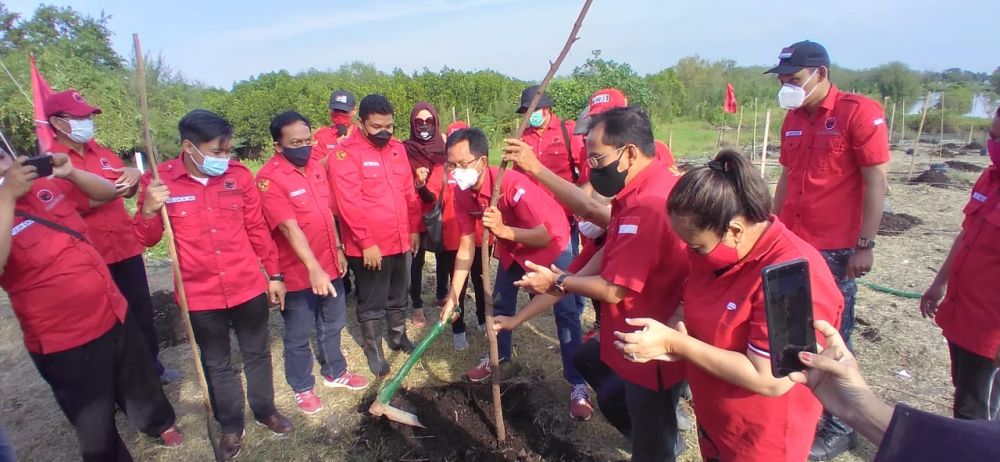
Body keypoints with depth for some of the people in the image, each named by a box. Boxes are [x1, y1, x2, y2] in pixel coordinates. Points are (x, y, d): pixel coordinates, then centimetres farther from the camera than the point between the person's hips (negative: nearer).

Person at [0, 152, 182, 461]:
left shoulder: (46, 187, 0)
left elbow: (108, 192, 11)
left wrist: (70, 172, -8)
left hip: (114, 315, 6)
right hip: (66, 342, -6)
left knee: (140, 380, 29)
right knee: (95, 426, 14)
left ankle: (161, 424, 54)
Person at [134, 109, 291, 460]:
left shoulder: (239, 175, -5)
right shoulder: (160, 181, -10)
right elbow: (146, 239, -4)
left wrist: (274, 274, 6)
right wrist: (148, 210, -25)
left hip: (248, 287, 1)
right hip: (200, 295, -1)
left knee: (257, 353, 18)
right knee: (216, 364, 17)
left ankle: (265, 410, 41)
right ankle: (231, 426, 37)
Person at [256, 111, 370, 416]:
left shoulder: (316, 167, 4)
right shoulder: (269, 179, -20)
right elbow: (290, 228, -27)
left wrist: (338, 249, 13)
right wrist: (313, 268, -32)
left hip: (329, 265, 7)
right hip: (298, 272, -7)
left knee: (332, 325, 22)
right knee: (298, 336, 12)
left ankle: (335, 373, 42)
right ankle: (302, 388, 32)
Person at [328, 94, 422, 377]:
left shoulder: (397, 148, 7)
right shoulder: (346, 153, -14)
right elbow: (349, 203, -19)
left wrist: (414, 229, 10)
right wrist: (366, 242, -19)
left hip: (401, 241, 6)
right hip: (369, 247, -6)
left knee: (398, 296, 22)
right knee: (372, 303, 10)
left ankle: (398, 337, 42)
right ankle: (374, 351, 28)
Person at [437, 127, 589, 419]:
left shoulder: (512, 185, -38)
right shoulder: (462, 194, -18)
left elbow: (546, 236, -36)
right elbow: (466, 246, -11)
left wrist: (504, 230, -51)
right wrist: (453, 297, -13)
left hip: (552, 243, -6)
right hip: (511, 246, 7)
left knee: (565, 312, -10)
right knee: (500, 303, 17)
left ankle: (578, 385, 2)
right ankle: (499, 356, 41)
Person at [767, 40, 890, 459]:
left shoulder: (859, 113, -9)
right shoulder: (793, 118, 10)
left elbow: (875, 182, -11)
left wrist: (865, 246, -14)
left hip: (835, 250, -6)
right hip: (790, 245, 6)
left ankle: (838, 428, 23)